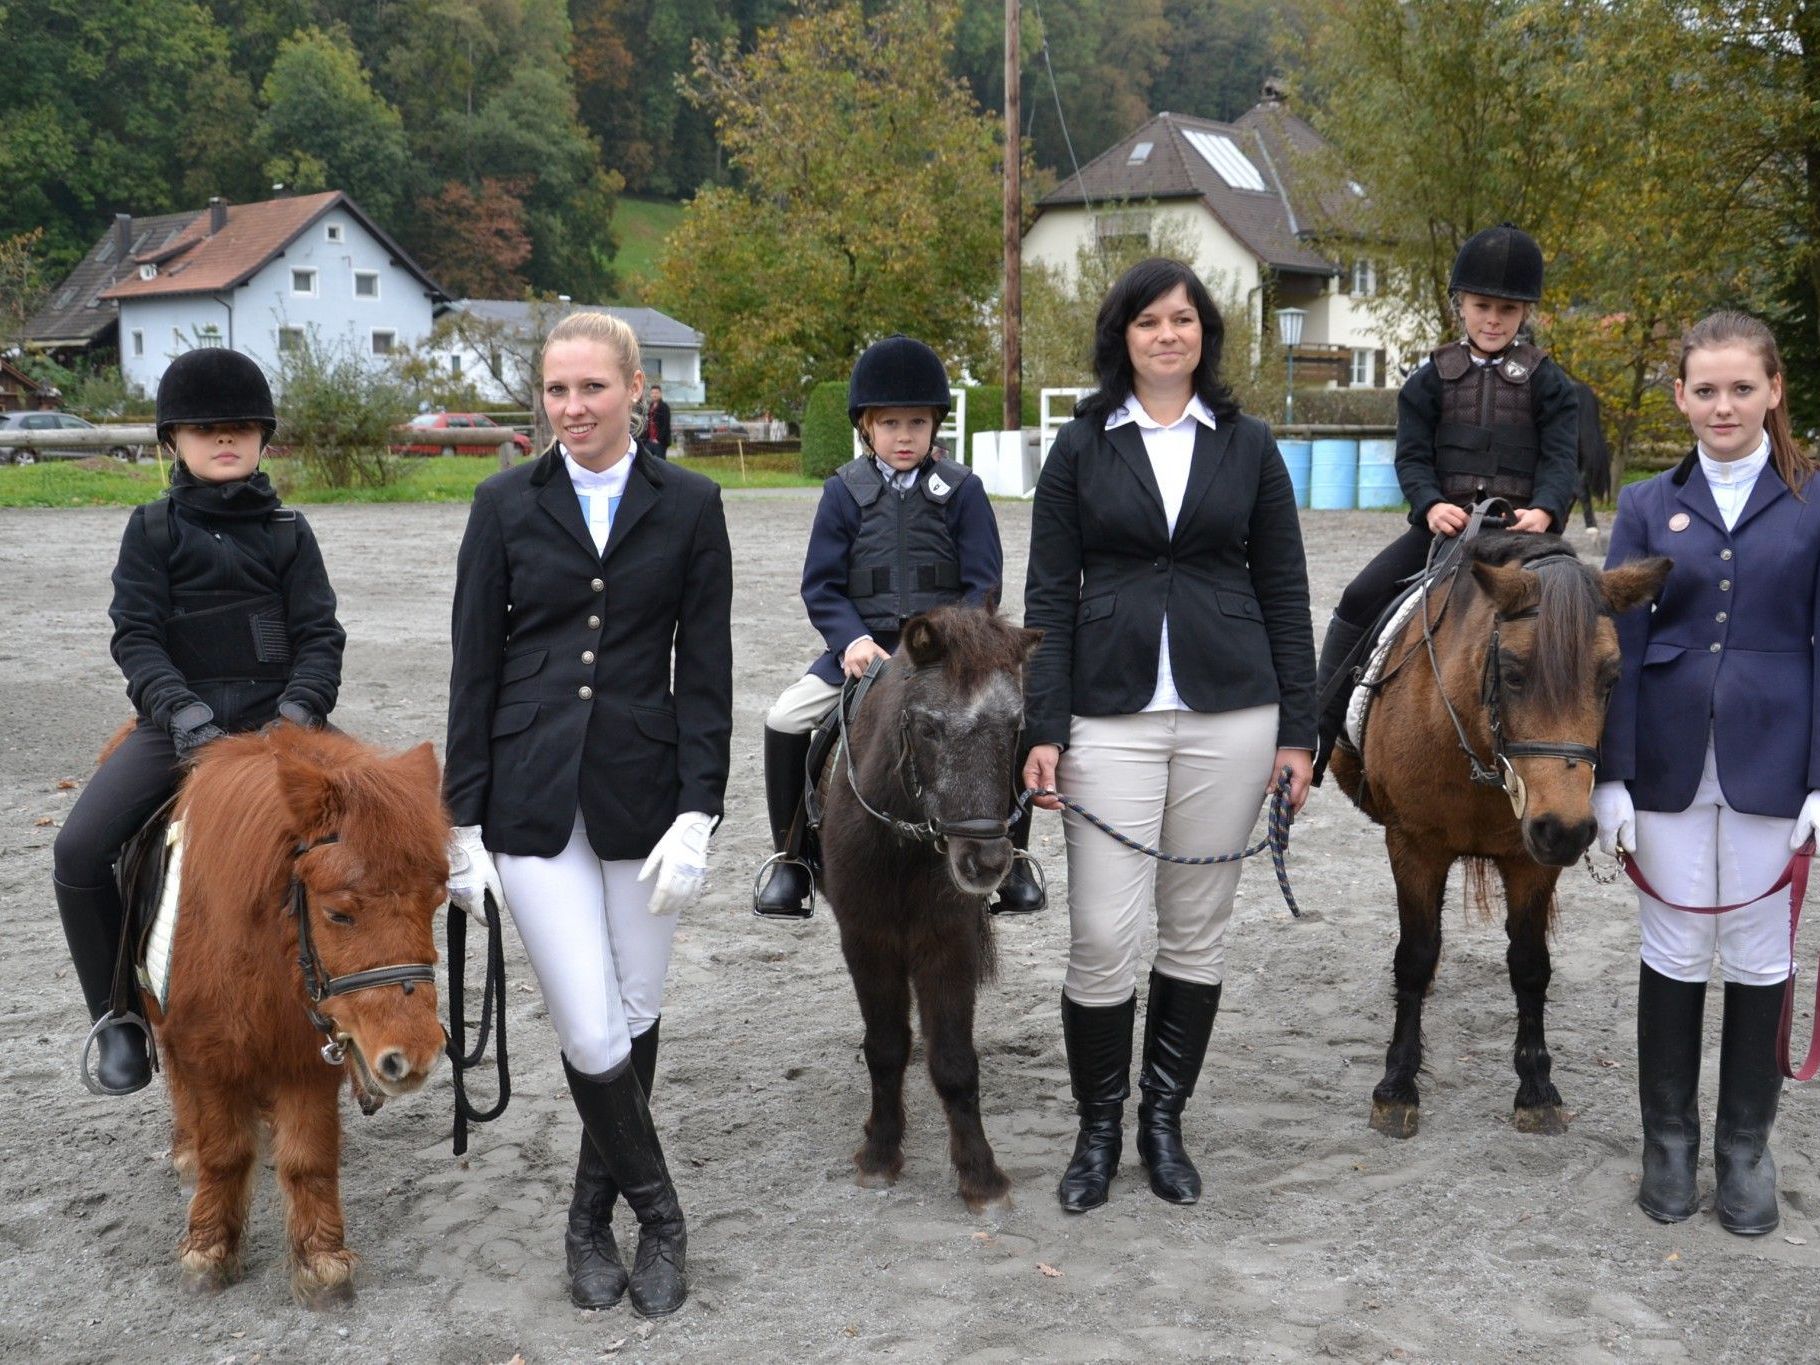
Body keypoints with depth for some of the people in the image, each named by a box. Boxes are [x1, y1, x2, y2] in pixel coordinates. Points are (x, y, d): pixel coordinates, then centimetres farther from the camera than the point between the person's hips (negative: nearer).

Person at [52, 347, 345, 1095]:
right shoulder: (153, 529, 6)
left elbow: (319, 637, 1)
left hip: (274, 719, 0)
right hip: (180, 721, 0)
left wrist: (299, 710, -18)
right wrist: (180, 709, -20)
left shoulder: (288, 532, 8)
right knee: (79, 852, -17)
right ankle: (118, 1016, 3)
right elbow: (136, 634, -3)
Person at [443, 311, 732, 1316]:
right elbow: (474, 668, 3)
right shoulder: (506, 504, 2)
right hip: (532, 801, -1)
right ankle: (658, 1216, 17)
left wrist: (697, 814, -7)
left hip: (642, 794, 1)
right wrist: (464, 820, 0)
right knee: (591, 1035, -6)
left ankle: (593, 1217, 30)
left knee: (634, 1019, 9)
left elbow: (705, 670, 0)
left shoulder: (688, 505, 2)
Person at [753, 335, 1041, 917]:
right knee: (784, 720, -15)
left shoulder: (962, 489, 2)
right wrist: (851, 639, -15)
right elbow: (821, 585, 2)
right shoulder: (845, 492, 3)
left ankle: (1013, 855, 0)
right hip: (864, 647, 1)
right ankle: (789, 856, 3)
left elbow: (983, 583, -1)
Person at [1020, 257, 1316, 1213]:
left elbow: (1283, 592, 8)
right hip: (1112, 713, -1)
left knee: (1197, 930, 9)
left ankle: (1164, 1120, 25)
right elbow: (1049, 595, 2)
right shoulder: (1082, 446, 4)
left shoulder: (1247, 447, 7)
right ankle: (1098, 1130, 15)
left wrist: (1297, 729, 2)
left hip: (1229, 713, 2)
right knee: (1102, 936, -4)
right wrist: (1044, 729, -6)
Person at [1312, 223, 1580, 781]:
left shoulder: (1546, 382, 8)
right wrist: (1431, 505, -16)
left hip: (1522, 528, -1)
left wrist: (1544, 510, -21)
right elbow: (1412, 456, 4)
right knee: (1361, 599, -14)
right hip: (1443, 523, 1)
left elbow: (1562, 458, -1)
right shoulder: (1432, 378, 10)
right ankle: (1318, 730, -8)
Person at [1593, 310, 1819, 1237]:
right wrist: (1610, 777, -4)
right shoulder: (1649, 506, 4)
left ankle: (1746, 1146, 24)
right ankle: (1668, 1141, 23)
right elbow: (1620, 647, 2)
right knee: (1673, 954, 9)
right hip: (1670, 762, 1)